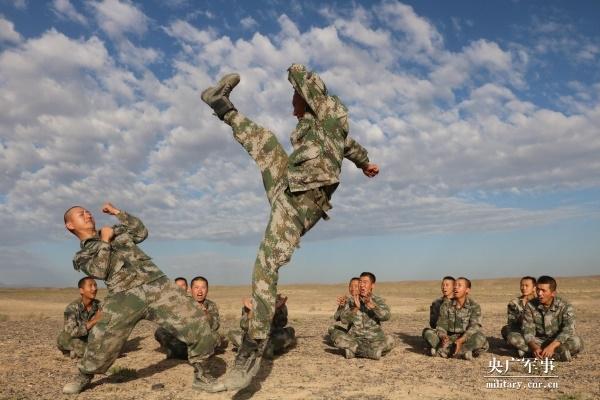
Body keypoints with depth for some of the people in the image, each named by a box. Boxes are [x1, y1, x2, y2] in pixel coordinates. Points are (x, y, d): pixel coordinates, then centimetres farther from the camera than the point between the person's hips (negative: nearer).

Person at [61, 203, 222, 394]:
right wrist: (105, 240, 1)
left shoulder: (116, 230, 30)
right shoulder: (81, 256, 16)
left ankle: (201, 376, 6)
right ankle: (83, 377, 22)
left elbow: (141, 232, 18)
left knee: (196, 321, -7)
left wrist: (117, 212, 19)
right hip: (125, 295, -3)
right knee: (103, 339, -11)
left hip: (157, 284, 3)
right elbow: (99, 271, -4)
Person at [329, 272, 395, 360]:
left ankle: (354, 350, -20)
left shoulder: (378, 301, -1)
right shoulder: (351, 301, 2)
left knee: (389, 341, -30)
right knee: (338, 339, -27)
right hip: (355, 339, 1)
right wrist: (356, 308, -29)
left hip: (374, 340, -1)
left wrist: (372, 305, -37)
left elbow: (386, 316, -21)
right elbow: (343, 319, -12)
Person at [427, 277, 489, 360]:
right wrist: (443, 338, -28)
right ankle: (463, 352, -28)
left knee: (480, 339, -35)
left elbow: (474, 327, -17)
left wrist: (460, 341, -35)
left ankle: (446, 350, -29)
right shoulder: (446, 305, 3)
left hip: (466, 340, -1)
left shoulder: (474, 307, -4)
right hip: (450, 339, 2)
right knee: (429, 334, -26)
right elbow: (441, 326, -3)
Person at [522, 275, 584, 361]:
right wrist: (534, 347, -35)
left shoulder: (565, 307, -14)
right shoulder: (531, 306, -9)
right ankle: (558, 353, -29)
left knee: (577, 342, -33)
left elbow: (567, 330, -27)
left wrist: (551, 346, -41)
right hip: (540, 341, 2)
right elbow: (528, 331, -14)